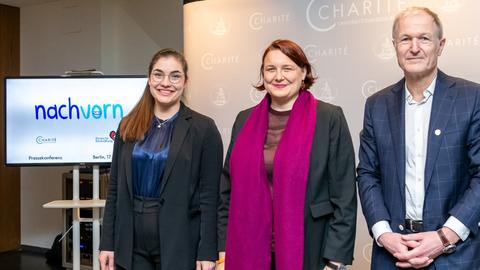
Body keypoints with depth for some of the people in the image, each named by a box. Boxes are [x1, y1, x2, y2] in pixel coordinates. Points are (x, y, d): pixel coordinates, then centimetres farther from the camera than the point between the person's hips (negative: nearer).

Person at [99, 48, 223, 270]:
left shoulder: (203, 128, -5)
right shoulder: (128, 126, 6)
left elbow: (209, 196, -7)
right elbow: (115, 188, 8)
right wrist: (107, 243, 4)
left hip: (179, 246, -3)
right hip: (131, 245, 3)